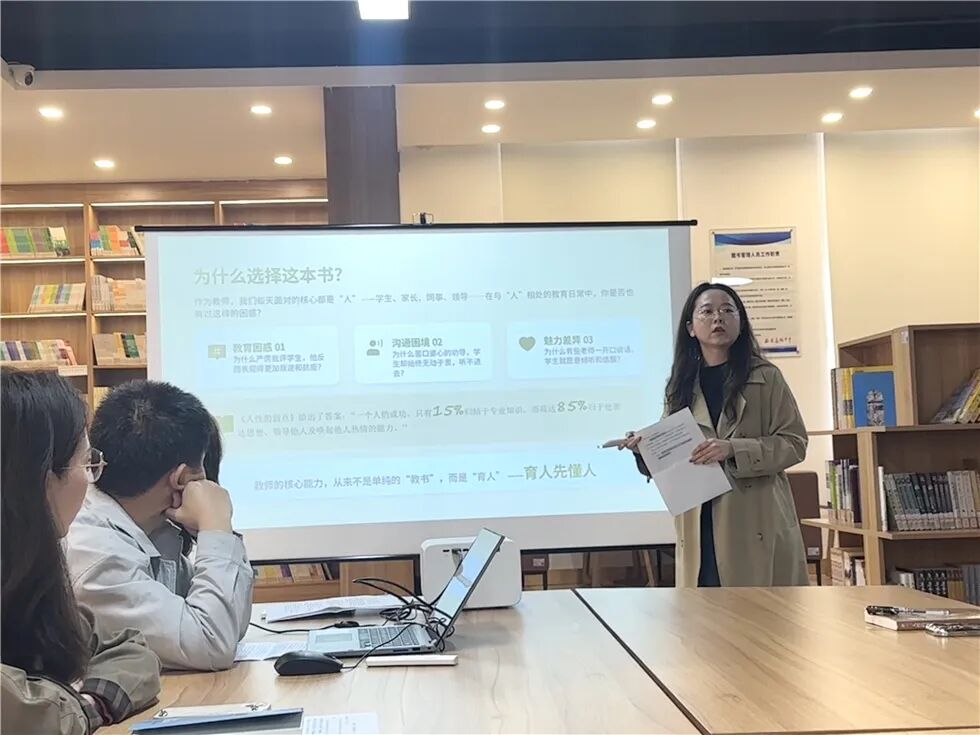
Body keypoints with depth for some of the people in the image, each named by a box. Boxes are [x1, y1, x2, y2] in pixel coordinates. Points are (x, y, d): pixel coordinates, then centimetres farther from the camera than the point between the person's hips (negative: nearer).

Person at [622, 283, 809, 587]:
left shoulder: (765, 377, 2)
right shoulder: (679, 387, 11)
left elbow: (794, 442, -3)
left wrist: (733, 449, -16)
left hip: (759, 526, -2)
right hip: (701, 530, 2)